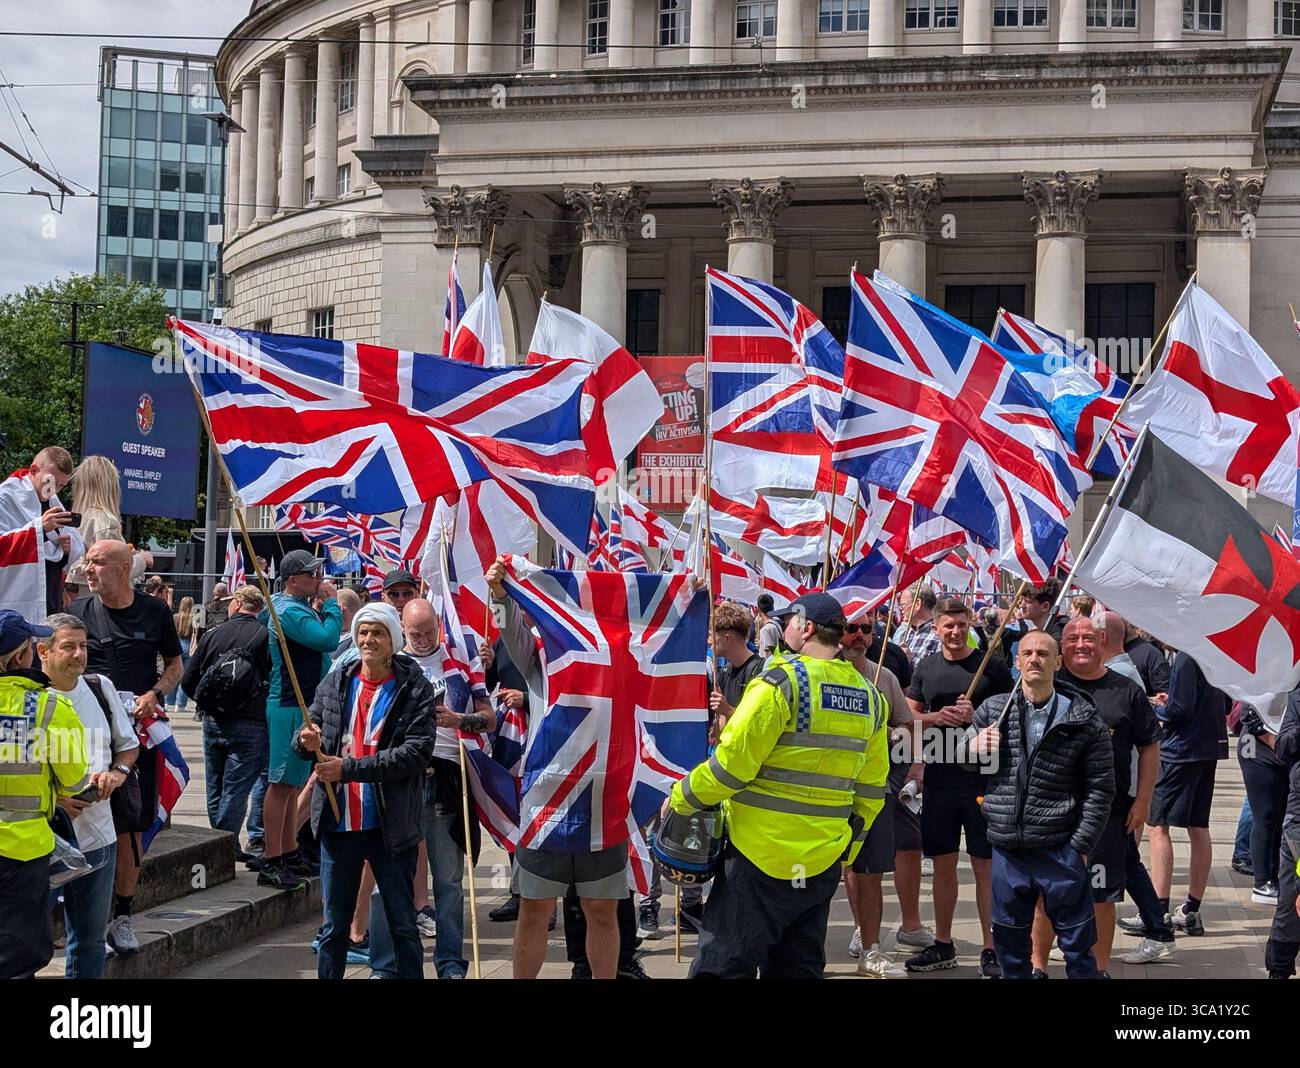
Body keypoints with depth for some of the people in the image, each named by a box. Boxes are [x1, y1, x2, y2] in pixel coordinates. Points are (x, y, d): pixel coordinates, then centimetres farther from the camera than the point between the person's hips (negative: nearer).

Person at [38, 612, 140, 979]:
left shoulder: (101, 688, 6)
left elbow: (129, 744, 18)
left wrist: (117, 772, -3)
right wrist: (53, 797, -20)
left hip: (97, 836, 5)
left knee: (90, 938, 17)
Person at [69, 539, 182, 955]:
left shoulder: (155, 612, 3)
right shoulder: (79, 611, 3)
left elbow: (175, 665, 12)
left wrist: (153, 694, -7)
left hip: (138, 729, 0)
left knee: (130, 826, 5)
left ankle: (123, 915, 16)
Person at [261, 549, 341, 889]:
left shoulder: (292, 606, 15)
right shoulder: (290, 612, -18)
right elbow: (329, 639, -28)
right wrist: (330, 602, -16)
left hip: (302, 705, 11)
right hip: (290, 706, -11)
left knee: (291, 783, 17)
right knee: (282, 783, -9)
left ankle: (288, 853, 26)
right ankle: (271, 863, -7)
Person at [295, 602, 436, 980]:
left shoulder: (415, 689, -6)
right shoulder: (334, 685, 7)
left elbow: (417, 752, -17)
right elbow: (301, 744, 11)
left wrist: (349, 769, -20)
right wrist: (307, 742, -14)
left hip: (390, 827, -3)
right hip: (337, 823, 3)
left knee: (403, 926, 7)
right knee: (334, 926, 13)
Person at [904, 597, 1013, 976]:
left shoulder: (992, 666, -2)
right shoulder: (926, 667, 9)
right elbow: (910, 716, 12)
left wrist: (976, 716, -16)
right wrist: (936, 717, -8)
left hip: (981, 778, -4)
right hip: (938, 778, 4)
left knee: (986, 865, 0)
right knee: (942, 864, 12)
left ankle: (990, 949, 8)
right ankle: (943, 945, 23)